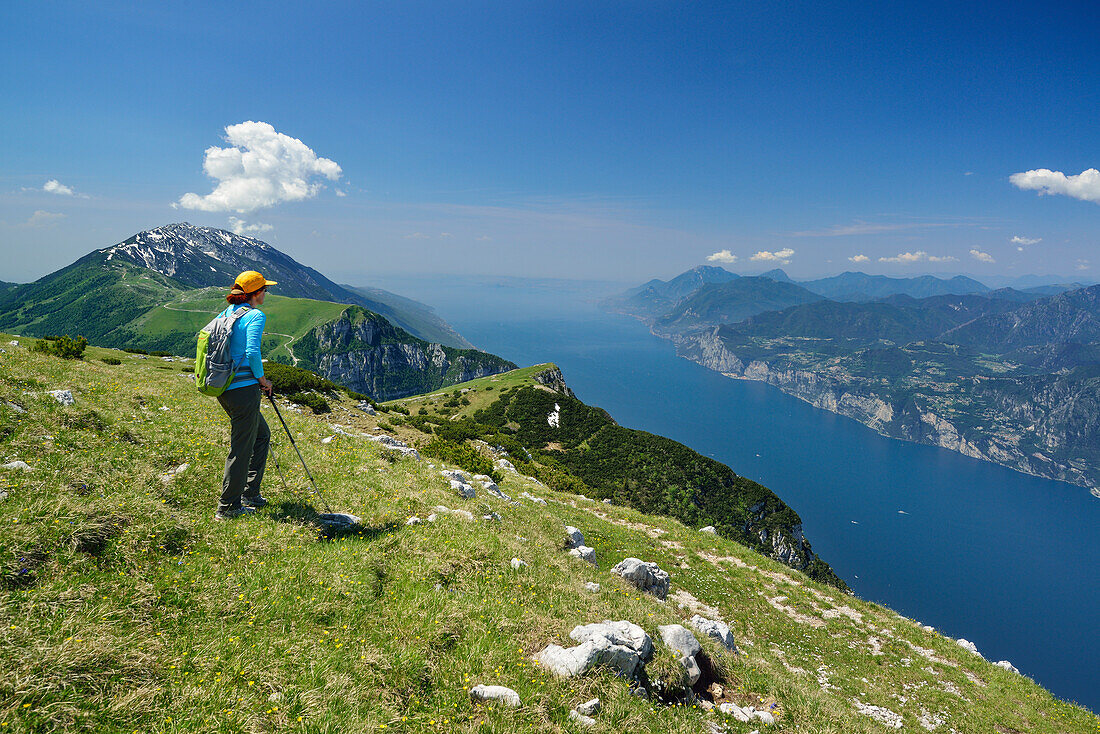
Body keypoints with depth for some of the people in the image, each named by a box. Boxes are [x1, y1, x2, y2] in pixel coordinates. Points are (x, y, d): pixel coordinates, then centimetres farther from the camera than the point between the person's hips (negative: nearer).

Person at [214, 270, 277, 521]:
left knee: (262, 434, 22)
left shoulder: (224, 314, 13)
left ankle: (250, 493, 26)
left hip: (223, 388, 9)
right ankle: (228, 507, 10)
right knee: (241, 448, 1)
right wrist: (262, 379, -7)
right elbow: (252, 352, -22)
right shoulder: (255, 316, -11)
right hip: (244, 389, -9)